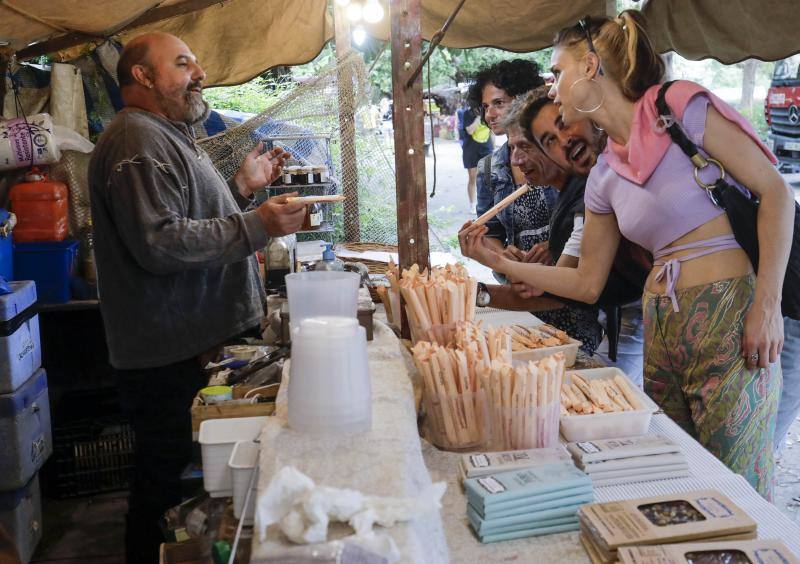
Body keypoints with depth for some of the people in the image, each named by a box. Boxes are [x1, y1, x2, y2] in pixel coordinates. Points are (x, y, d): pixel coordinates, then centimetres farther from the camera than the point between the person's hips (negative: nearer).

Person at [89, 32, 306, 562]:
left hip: (191, 344, 11)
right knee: (165, 481, 2)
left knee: (169, 474, 20)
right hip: (166, 358, -11)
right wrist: (257, 226, -25)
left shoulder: (169, 136, 20)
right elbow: (160, 243, -26)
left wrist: (243, 186, 15)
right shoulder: (138, 141, -16)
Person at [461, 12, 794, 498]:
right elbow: (588, 283, 16)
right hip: (662, 326, 6)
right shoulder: (604, 177, 12)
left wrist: (767, 304, -15)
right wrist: (501, 263, 13)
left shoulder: (679, 105, -6)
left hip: (730, 315, -6)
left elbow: (775, 192, -7)